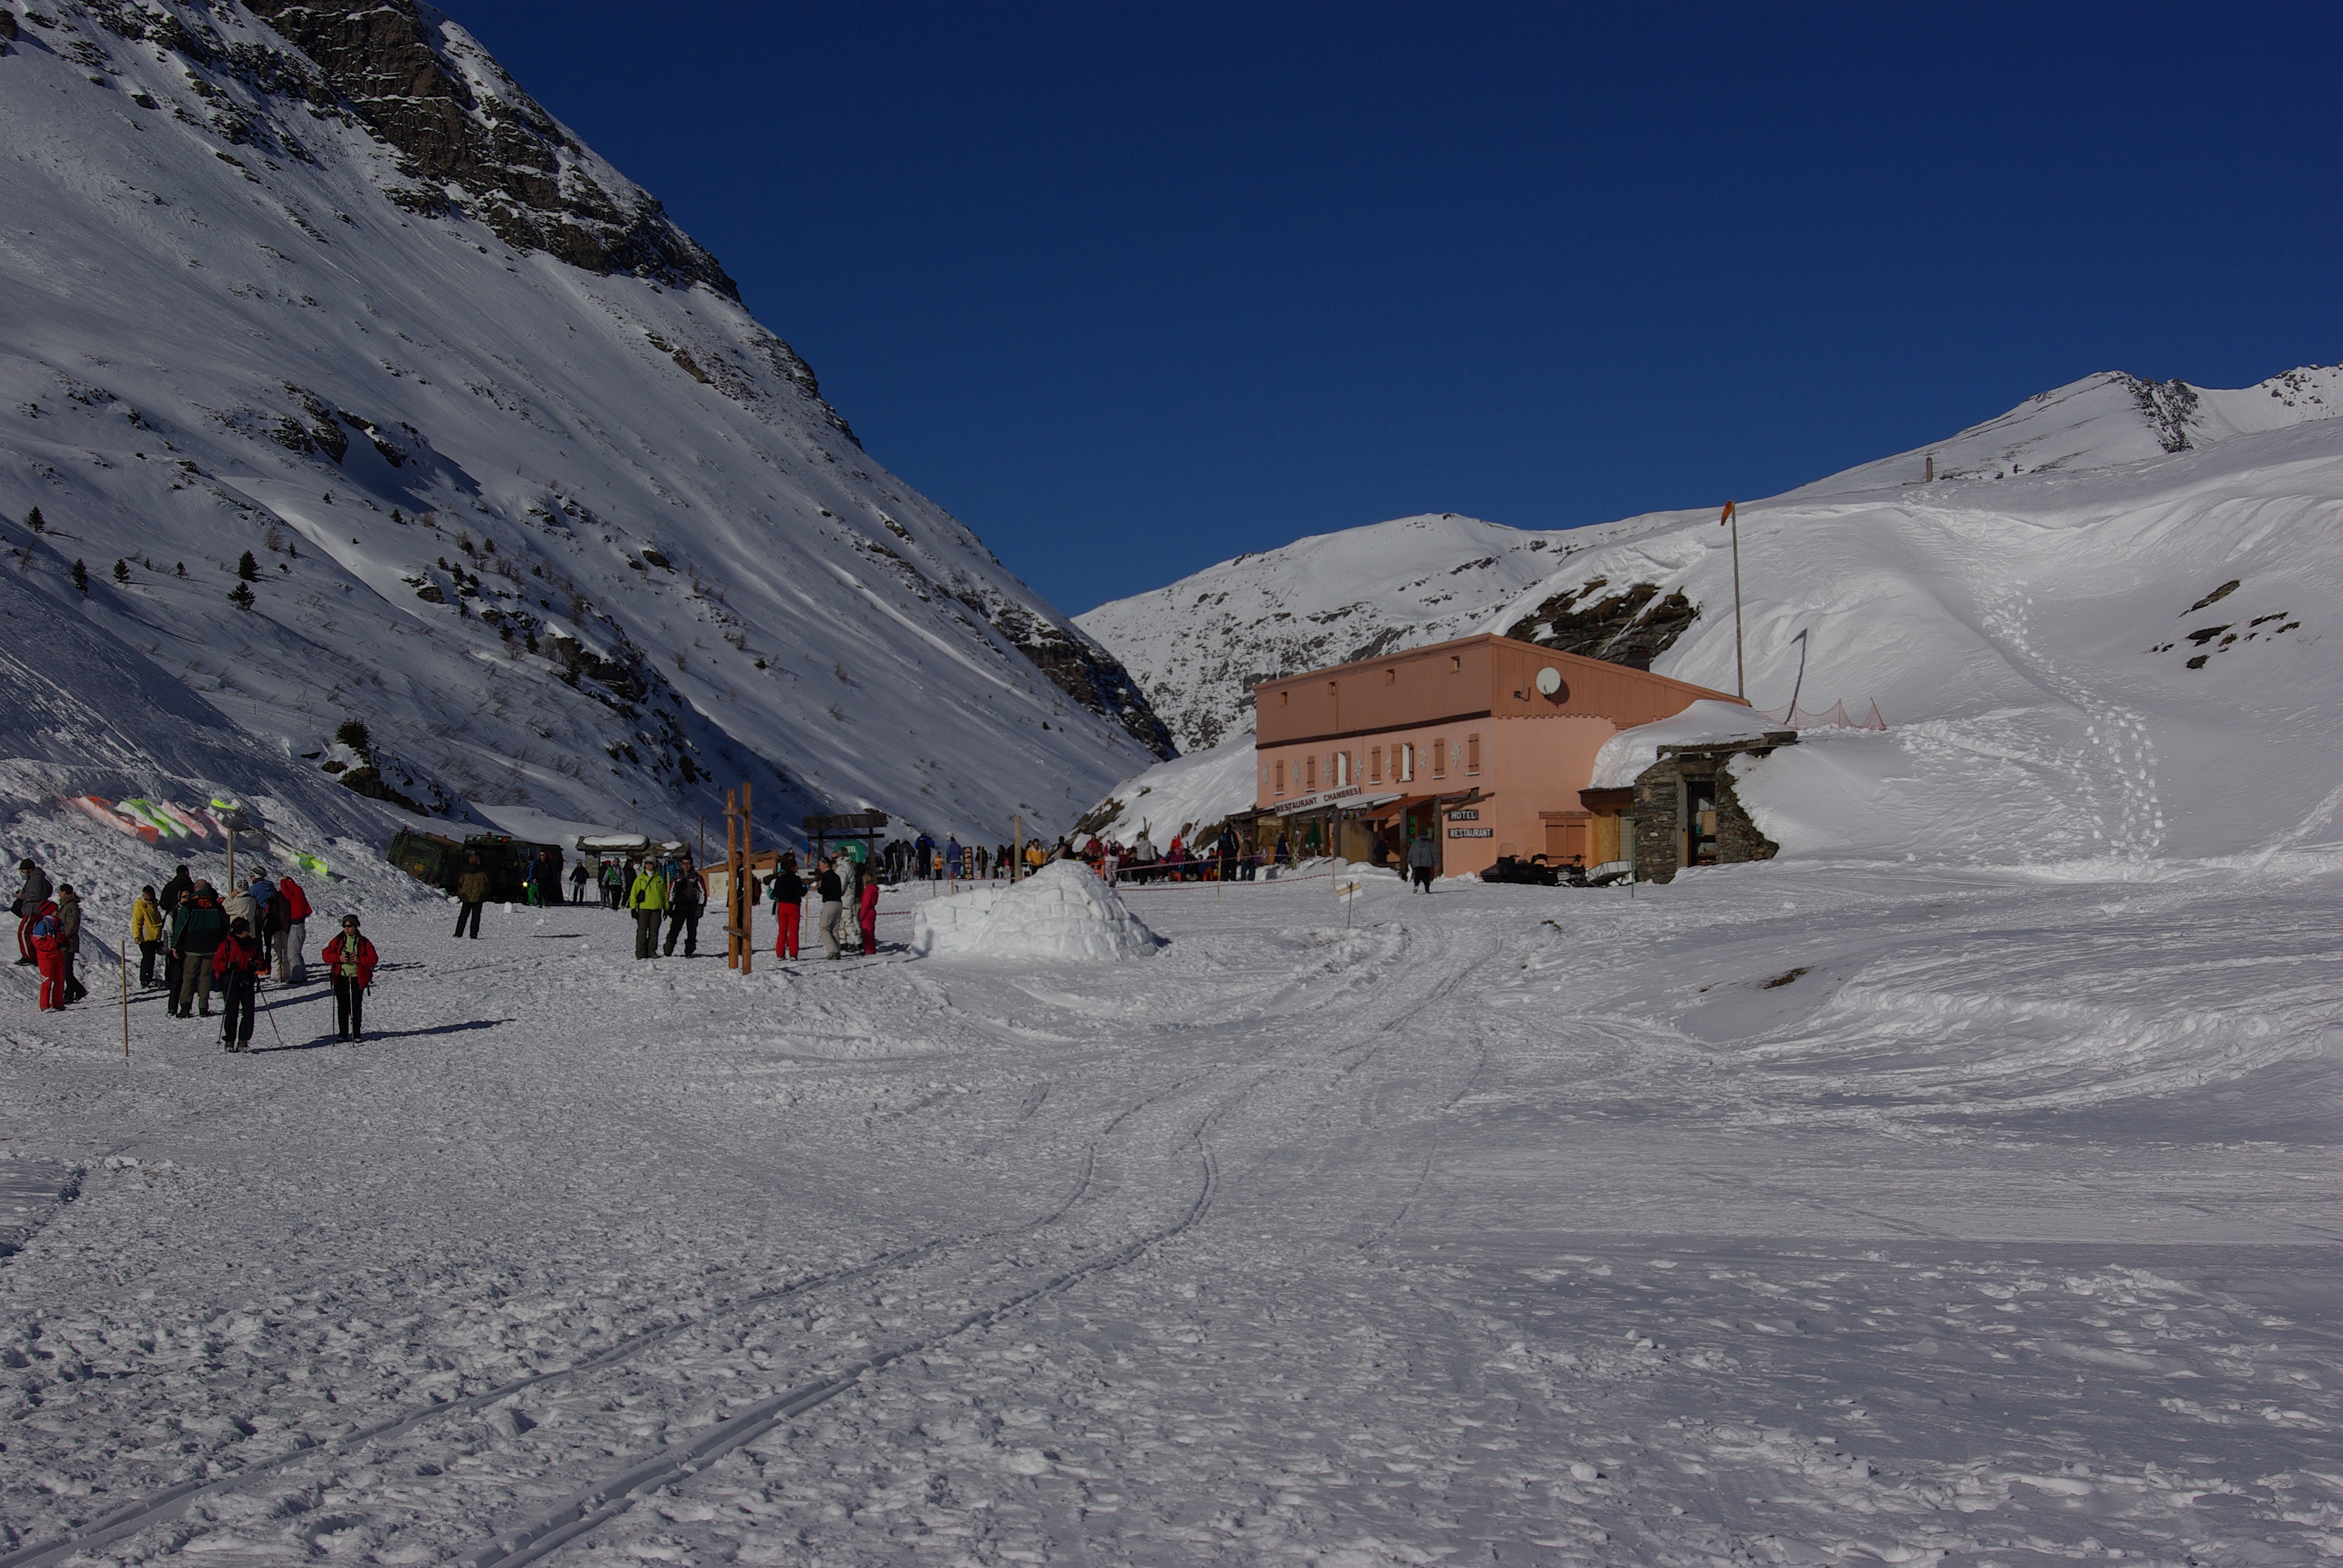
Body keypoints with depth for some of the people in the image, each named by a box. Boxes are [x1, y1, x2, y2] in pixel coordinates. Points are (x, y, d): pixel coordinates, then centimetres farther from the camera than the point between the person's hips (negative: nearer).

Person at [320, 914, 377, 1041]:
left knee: (356, 1007, -3)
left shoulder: (364, 943, 4)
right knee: (342, 1007, 4)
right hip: (341, 978, 2)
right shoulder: (338, 941, 9)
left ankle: (357, 1034, 4)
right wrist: (339, 958, -13)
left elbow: (373, 959, -2)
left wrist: (359, 960, -17)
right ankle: (343, 1033, 11)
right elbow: (326, 955, 3)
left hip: (357, 979, -2)